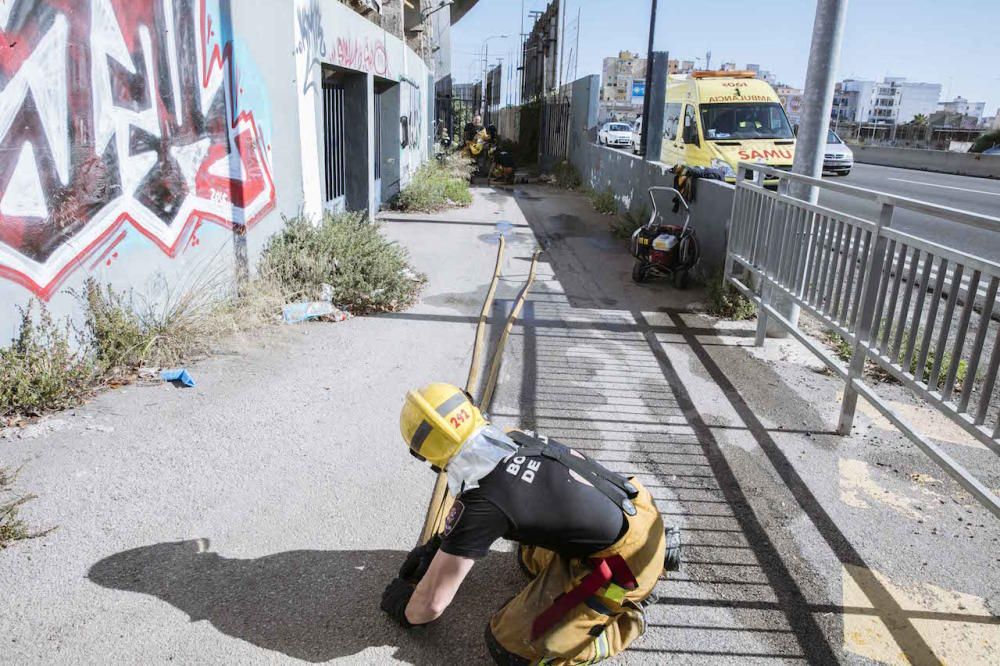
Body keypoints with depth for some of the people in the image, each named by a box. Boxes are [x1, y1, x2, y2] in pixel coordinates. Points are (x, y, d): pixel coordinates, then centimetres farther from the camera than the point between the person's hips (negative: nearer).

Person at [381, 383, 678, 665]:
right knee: (531, 558, 29)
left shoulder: (481, 502, -21)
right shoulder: (516, 438, 1)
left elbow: (433, 601, -12)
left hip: (621, 563, -8)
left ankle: (626, 617, 5)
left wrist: (405, 612, 11)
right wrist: (435, 546, 25)